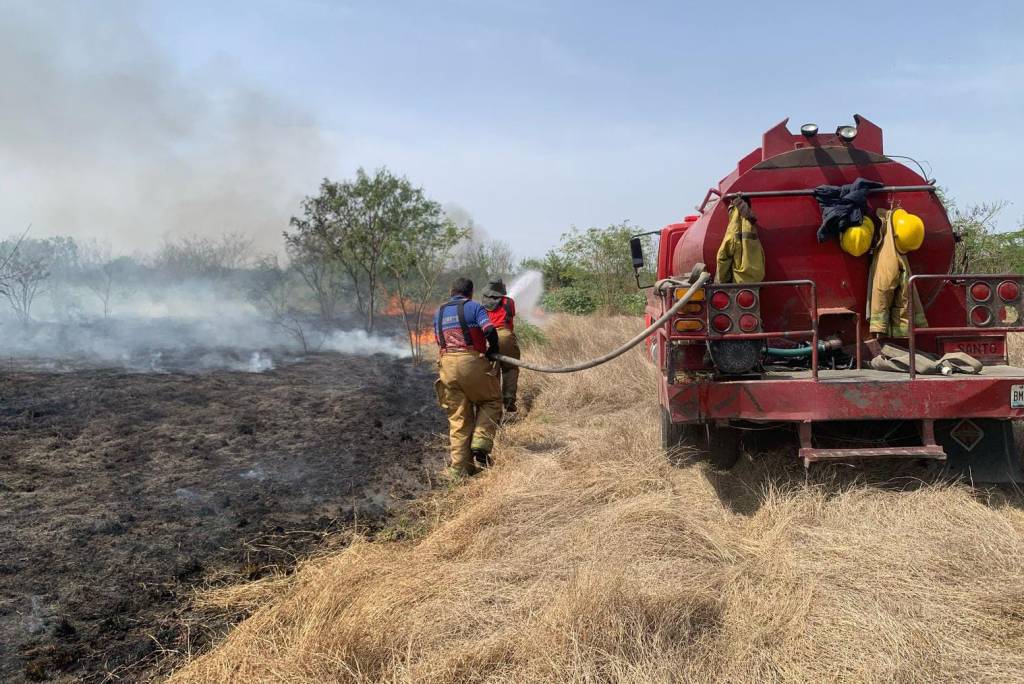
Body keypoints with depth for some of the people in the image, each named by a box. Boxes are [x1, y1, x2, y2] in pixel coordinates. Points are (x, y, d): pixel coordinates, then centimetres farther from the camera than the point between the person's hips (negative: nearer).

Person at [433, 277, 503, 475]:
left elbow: (439, 341, 17)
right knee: (491, 402, 16)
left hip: (447, 365, 4)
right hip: (472, 362, -4)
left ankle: (462, 466, 9)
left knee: (458, 417, 9)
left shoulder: (439, 313, 17)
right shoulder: (474, 307, 0)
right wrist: (493, 351, 4)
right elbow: (490, 331, -12)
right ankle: (480, 445, -3)